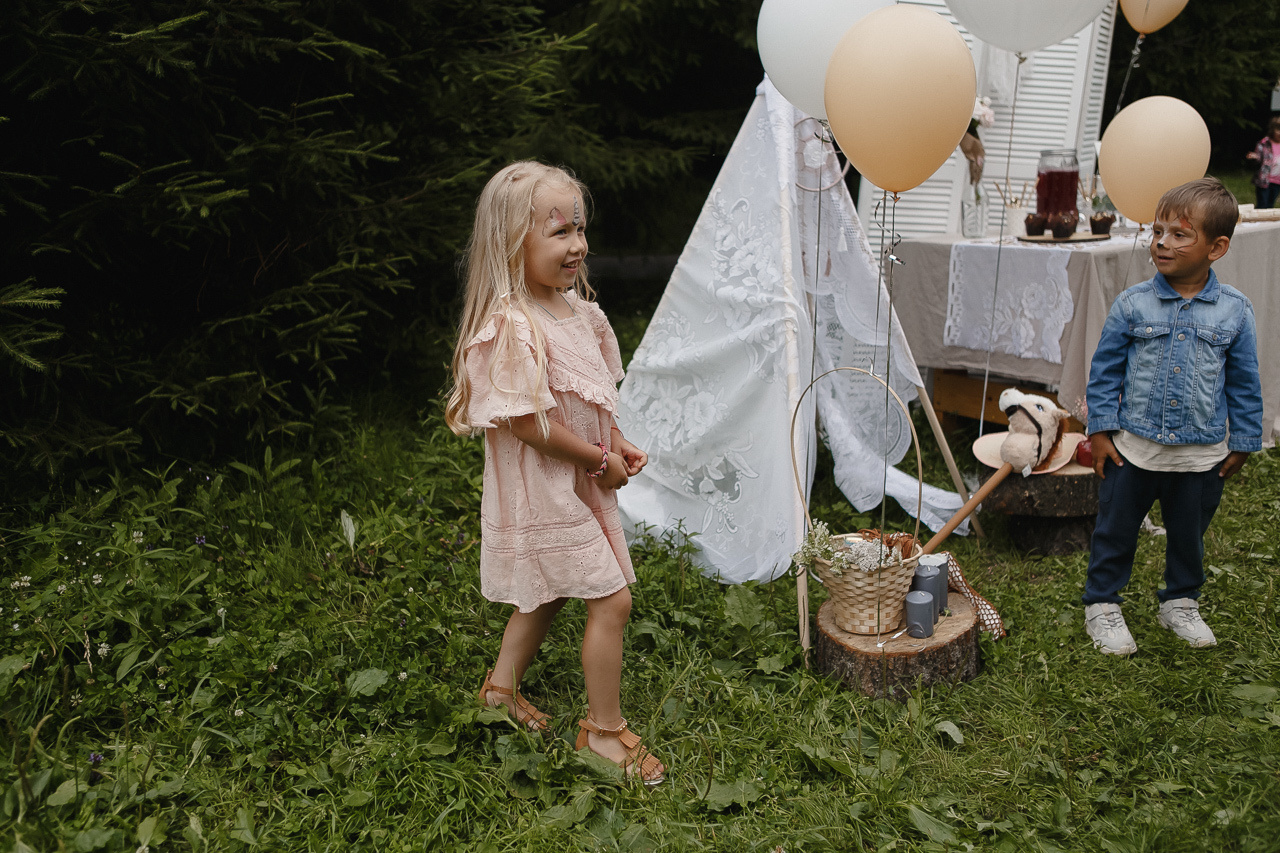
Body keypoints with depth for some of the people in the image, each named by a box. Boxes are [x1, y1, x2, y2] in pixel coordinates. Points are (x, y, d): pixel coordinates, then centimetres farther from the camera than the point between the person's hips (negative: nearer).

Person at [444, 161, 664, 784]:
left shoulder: (574, 305, 5)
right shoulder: (513, 326, -25)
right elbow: (527, 422, -26)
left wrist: (617, 441, 2)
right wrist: (599, 461, -17)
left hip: (578, 481, 9)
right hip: (544, 490, -9)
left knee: (549, 593, 23)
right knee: (611, 599, -3)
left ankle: (502, 685, 43)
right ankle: (605, 729, 15)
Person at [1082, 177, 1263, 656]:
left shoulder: (1234, 311, -4)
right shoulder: (1133, 304, -7)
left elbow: (1244, 383, 4)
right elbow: (1105, 370, -1)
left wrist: (1242, 443, 6)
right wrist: (1101, 431, -4)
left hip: (1202, 455, 1)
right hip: (1134, 449, -1)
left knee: (1189, 536, 18)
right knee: (1115, 532, 9)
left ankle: (1181, 604, 39)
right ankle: (1102, 605, 26)